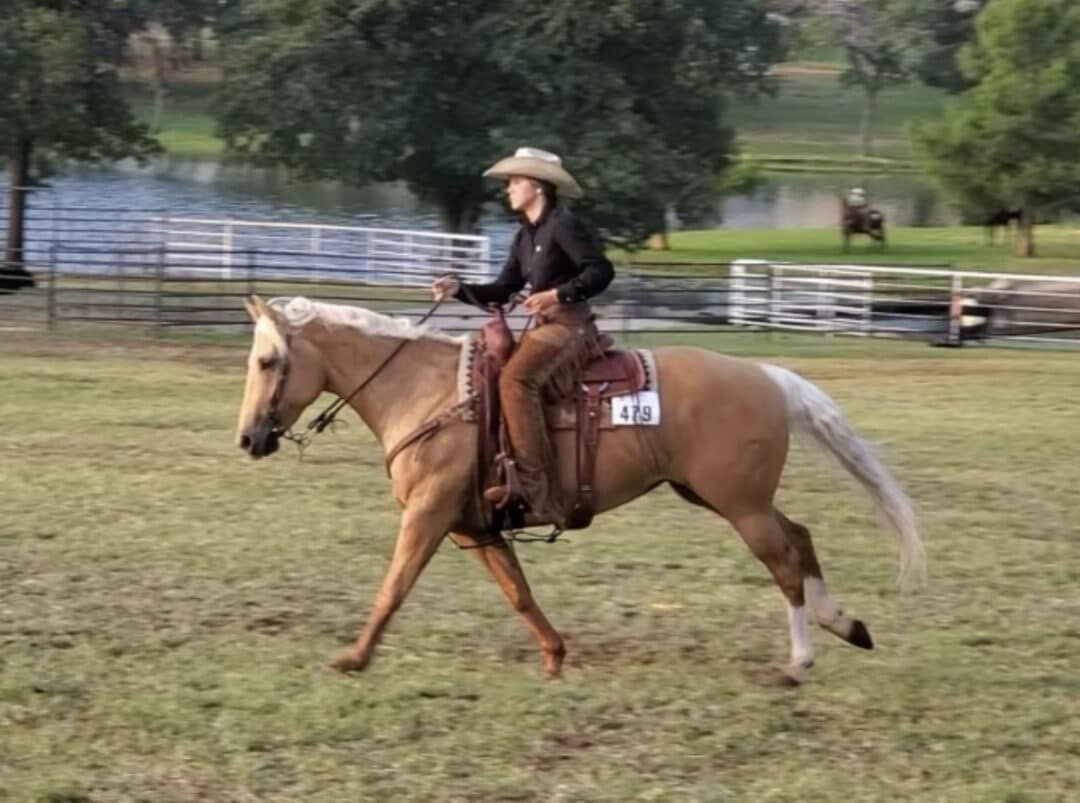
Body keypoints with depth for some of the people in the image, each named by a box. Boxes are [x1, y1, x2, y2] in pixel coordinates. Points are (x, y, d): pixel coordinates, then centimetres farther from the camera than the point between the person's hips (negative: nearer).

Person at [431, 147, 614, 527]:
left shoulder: (564, 225, -10)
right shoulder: (525, 236, 17)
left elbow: (601, 271, -15)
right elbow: (502, 290, 18)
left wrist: (558, 294, -21)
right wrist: (459, 289, 4)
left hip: (569, 326, -10)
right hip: (542, 327, 10)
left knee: (515, 379, -30)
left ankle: (532, 484, -35)